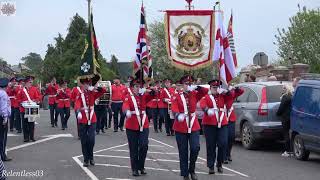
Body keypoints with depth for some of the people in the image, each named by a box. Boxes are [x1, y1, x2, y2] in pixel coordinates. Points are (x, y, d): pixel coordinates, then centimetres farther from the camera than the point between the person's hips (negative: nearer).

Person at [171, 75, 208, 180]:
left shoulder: (194, 94, 7)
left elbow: (205, 91, -6)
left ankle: (192, 170, 12)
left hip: (194, 127, 2)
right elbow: (174, 108, -18)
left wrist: (196, 87, -22)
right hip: (180, 128, -2)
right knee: (183, 152, 4)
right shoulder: (176, 97, -3)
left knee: (195, 148, -10)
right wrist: (177, 115, -40)